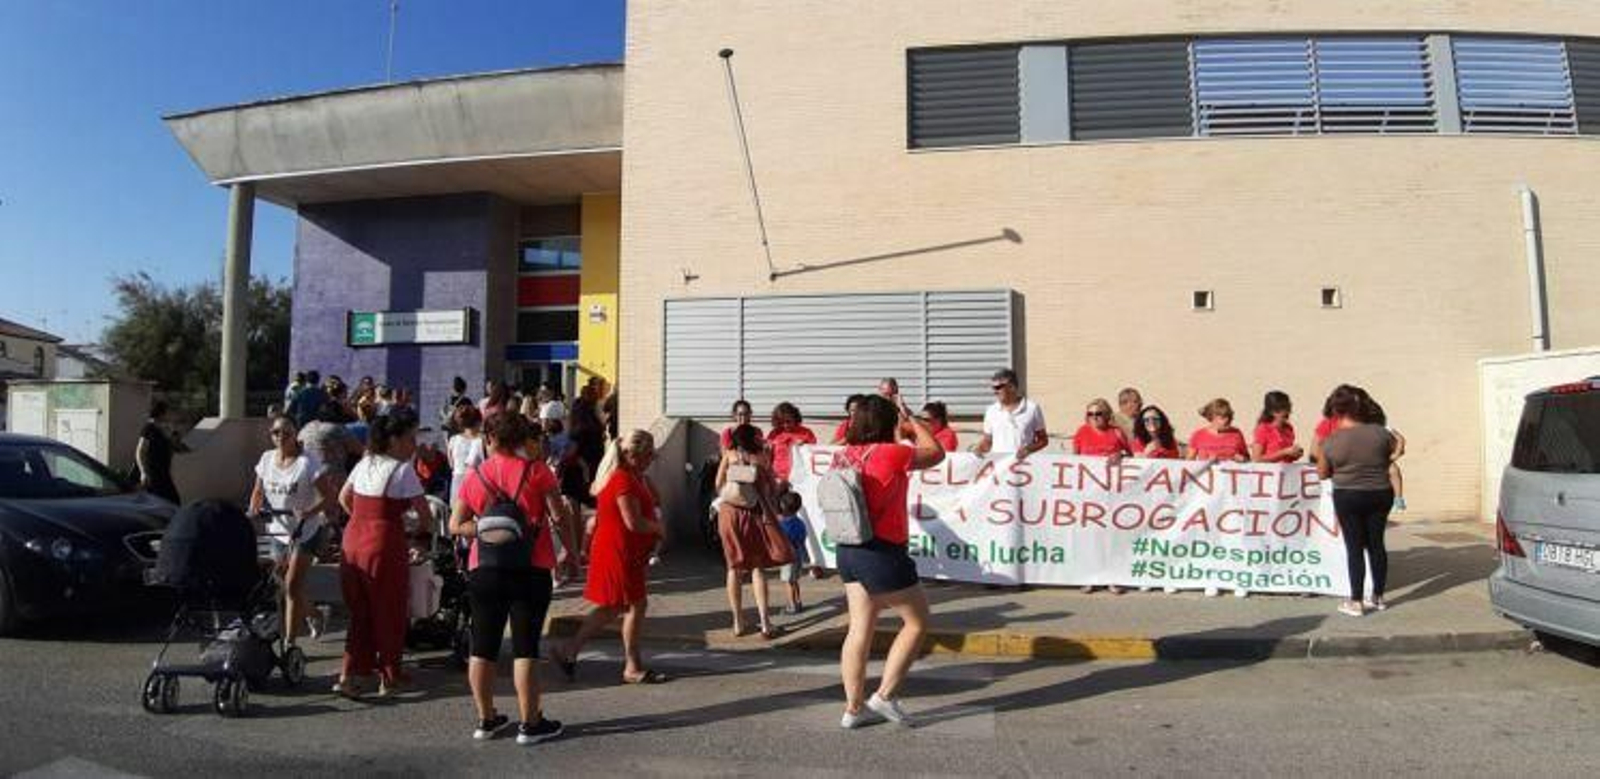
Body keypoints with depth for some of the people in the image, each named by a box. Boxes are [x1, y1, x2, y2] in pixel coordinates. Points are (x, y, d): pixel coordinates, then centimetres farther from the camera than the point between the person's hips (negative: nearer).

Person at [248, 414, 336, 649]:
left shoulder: (308, 462, -16)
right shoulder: (267, 459, 2)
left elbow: (330, 496, -16)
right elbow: (258, 491, 14)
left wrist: (309, 512, -31)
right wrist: (253, 512, -6)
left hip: (306, 531, -6)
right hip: (279, 531, 6)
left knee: (292, 585, -9)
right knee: (284, 584, 14)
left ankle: (289, 642, 0)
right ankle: (312, 617, 41)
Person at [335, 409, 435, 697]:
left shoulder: (364, 464, 11)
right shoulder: (402, 470, -10)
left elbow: (343, 498, 24)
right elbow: (425, 514, -11)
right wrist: (424, 533, 8)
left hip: (353, 541, 7)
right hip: (384, 546, -6)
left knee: (359, 614, 16)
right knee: (389, 616, 8)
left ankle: (350, 675, 12)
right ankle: (389, 679, 18)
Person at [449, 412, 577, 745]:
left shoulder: (475, 475, 4)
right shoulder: (535, 470, -6)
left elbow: (456, 525, 1)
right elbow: (559, 517, -8)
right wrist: (571, 551, 4)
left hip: (484, 570, 3)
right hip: (530, 568, -3)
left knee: (483, 645, 12)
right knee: (525, 646, 2)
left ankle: (486, 718, 23)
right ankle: (530, 723, 7)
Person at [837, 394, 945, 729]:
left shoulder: (847, 454, 4)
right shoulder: (890, 454, -16)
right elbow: (935, 453, 0)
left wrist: (901, 431, 25)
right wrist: (912, 420, 11)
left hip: (849, 550, 8)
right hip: (883, 553, -7)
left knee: (860, 629, 14)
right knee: (917, 622, 10)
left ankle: (854, 707, 20)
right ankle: (885, 695, 10)